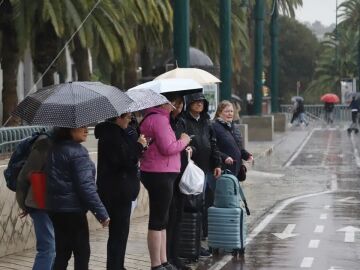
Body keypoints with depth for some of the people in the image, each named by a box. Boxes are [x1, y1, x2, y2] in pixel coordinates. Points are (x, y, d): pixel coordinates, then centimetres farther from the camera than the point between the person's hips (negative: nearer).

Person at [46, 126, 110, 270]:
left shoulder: (55, 149, 10)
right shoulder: (78, 152, -16)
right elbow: (85, 185, -19)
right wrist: (101, 213, -15)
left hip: (55, 209, 8)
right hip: (73, 210, -8)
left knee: (62, 253, 13)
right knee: (82, 252, 3)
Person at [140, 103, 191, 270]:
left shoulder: (150, 118, 15)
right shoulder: (159, 119, -16)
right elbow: (167, 148, -21)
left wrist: (182, 145, 9)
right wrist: (184, 141, -6)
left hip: (156, 174, 11)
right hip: (160, 175, -11)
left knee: (161, 220, 16)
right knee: (158, 221, -5)